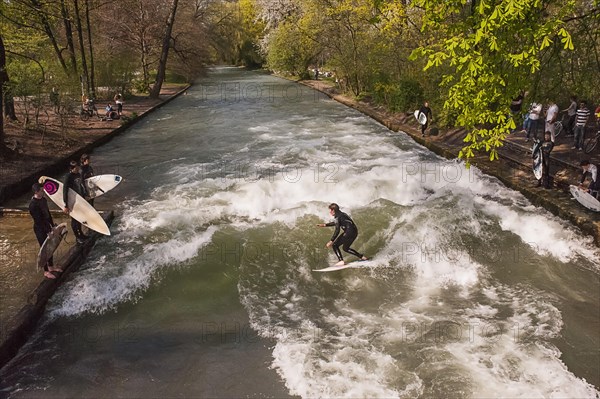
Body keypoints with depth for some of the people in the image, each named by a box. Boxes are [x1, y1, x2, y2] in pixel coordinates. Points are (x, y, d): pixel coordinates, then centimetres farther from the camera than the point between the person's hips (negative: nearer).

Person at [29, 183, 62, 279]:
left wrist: (52, 225, 13)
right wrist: (48, 231, -22)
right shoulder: (33, 204, -24)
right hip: (40, 229, -8)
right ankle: (46, 271, 13)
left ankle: (51, 267, 34)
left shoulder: (43, 199, 2)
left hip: (46, 226, 8)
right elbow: (38, 220, -23)